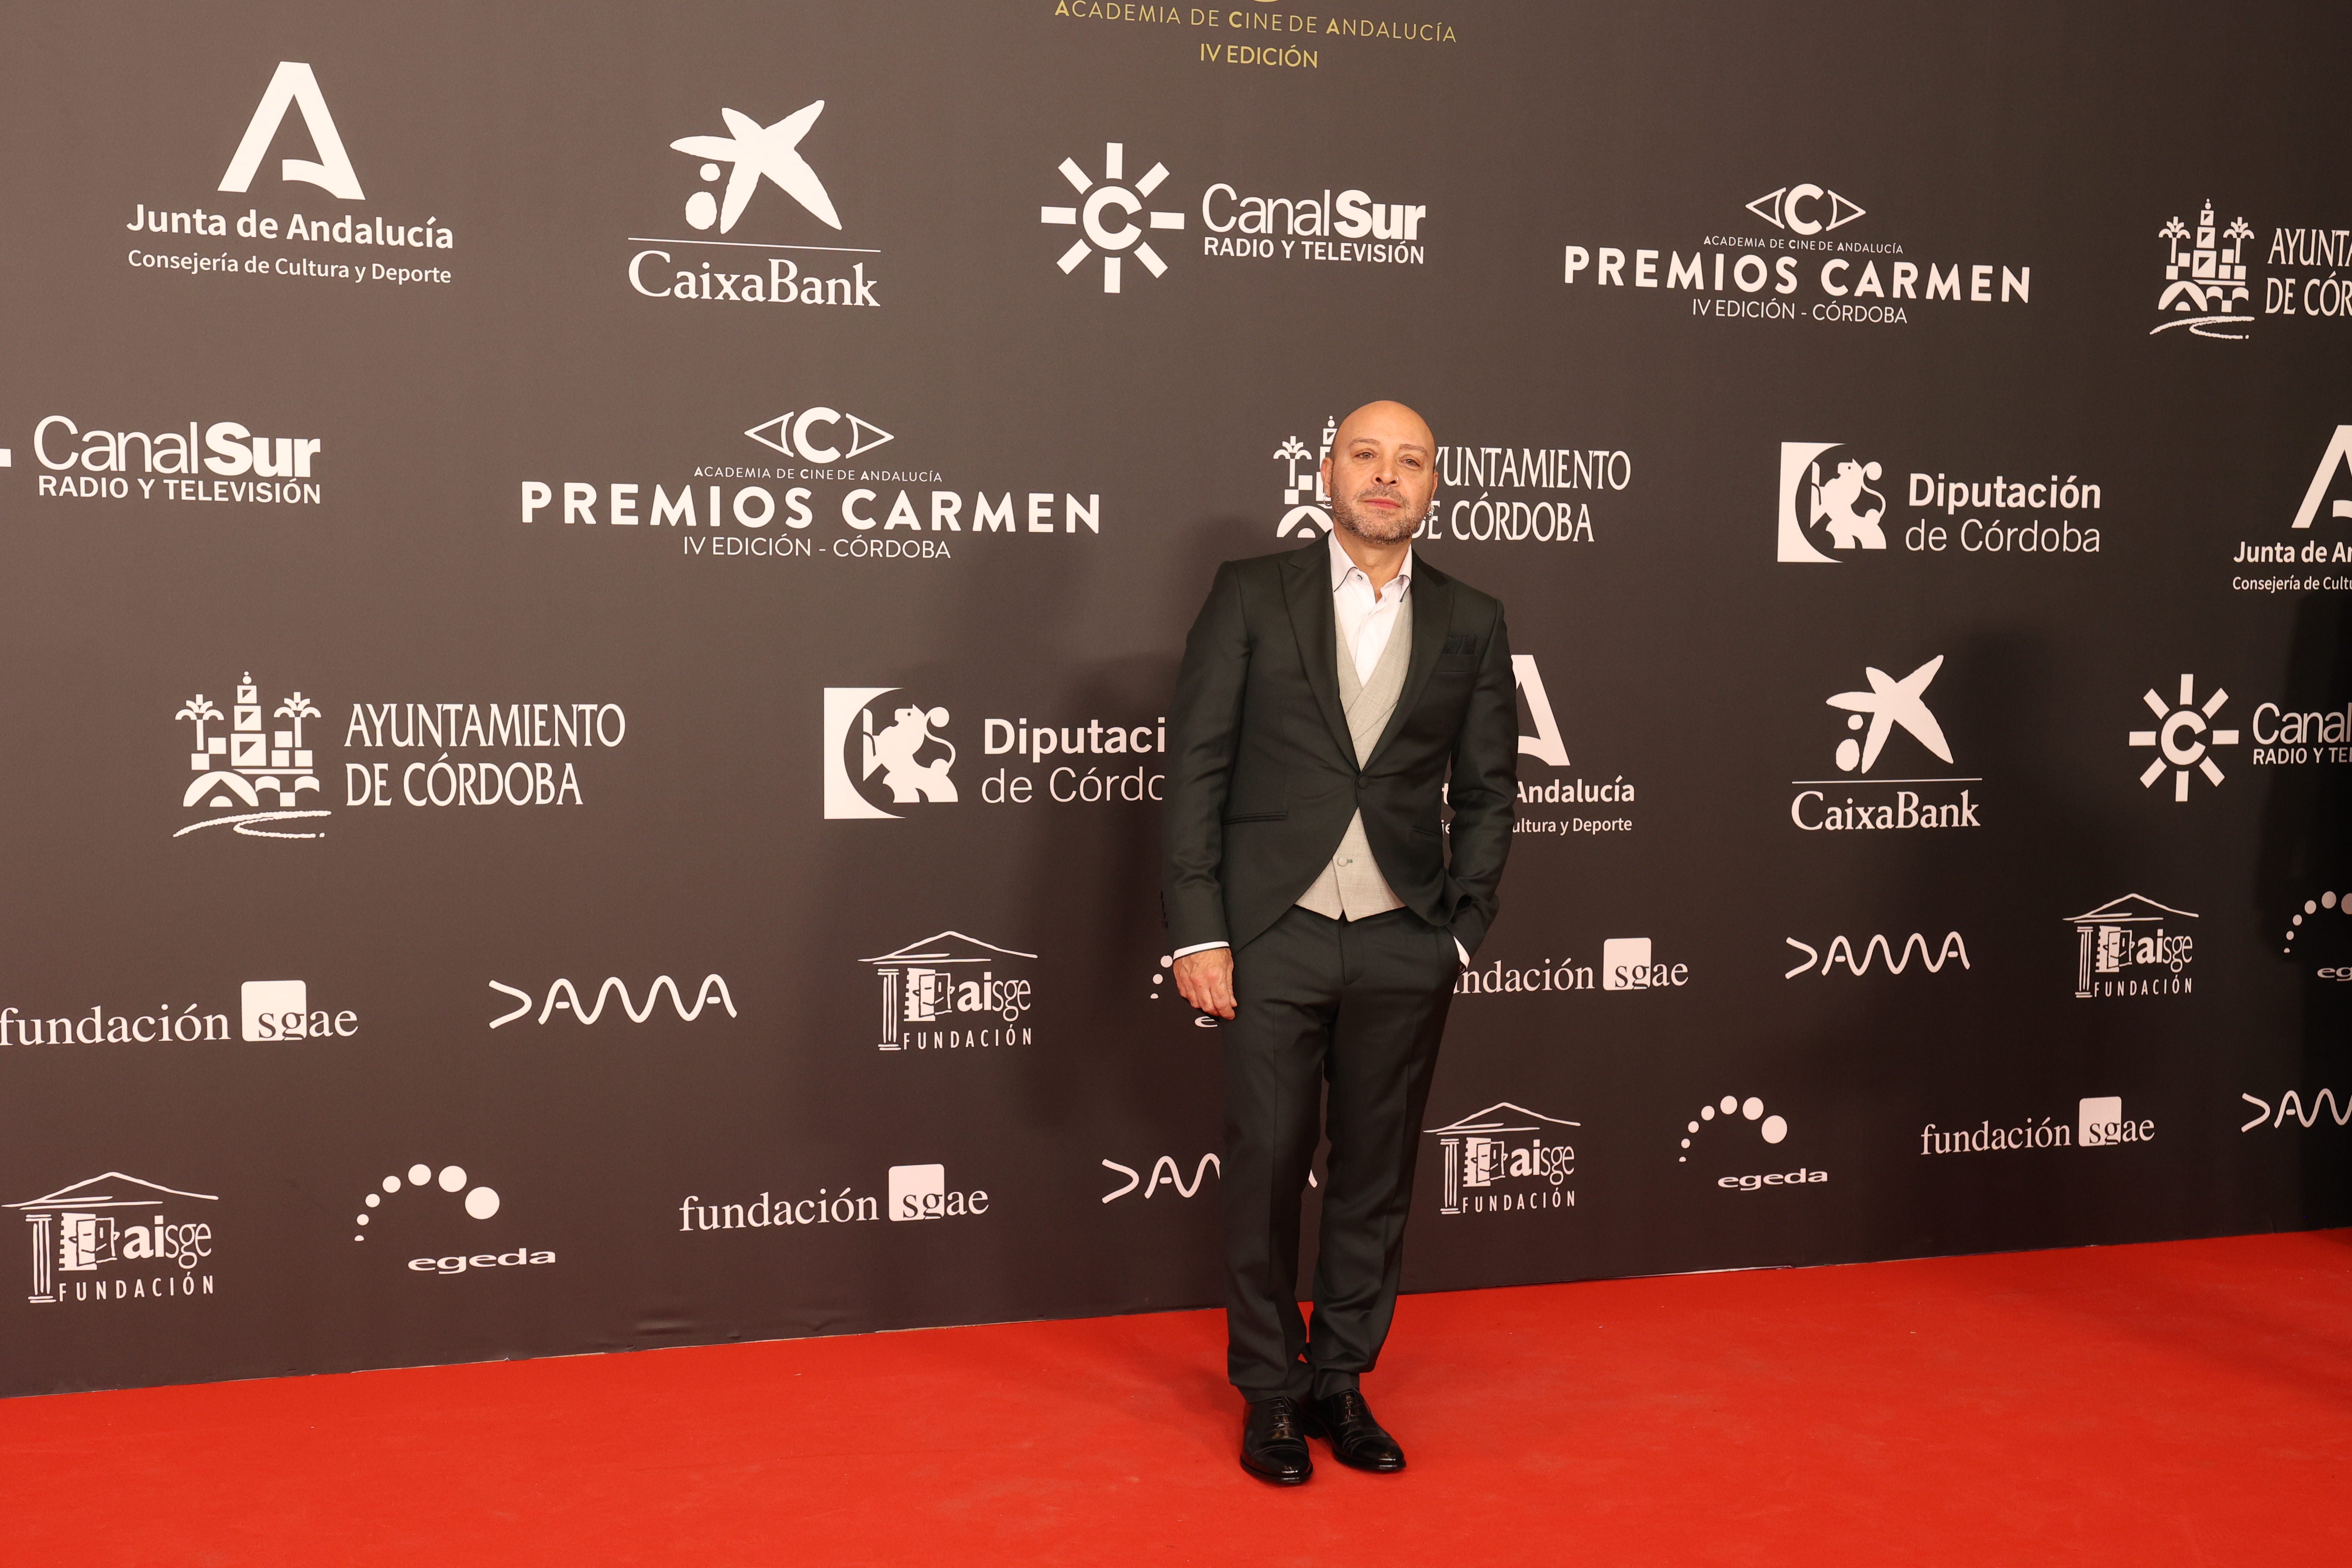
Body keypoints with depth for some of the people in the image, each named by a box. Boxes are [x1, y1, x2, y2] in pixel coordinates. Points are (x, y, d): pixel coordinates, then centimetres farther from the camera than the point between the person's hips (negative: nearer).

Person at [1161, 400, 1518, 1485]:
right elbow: (1195, 766, -2)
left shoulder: (1470, 623, 8)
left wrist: (1459, 933, 3)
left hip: (1404, 948, 2)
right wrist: (1196, 931, -8)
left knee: (1376, 1176, 10)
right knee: (1267, 1170, 4)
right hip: (1274, 939, -2)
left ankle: (1341, 1381, 26)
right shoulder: (1252, 596, 1)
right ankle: (1269, 1393, 20)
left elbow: (1487, 791, 11)